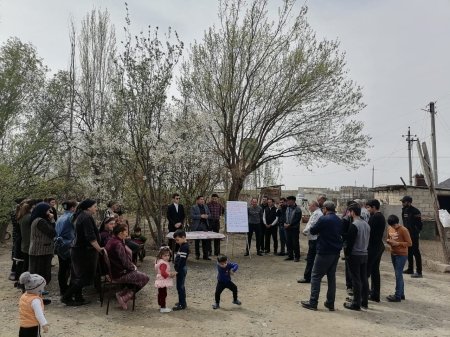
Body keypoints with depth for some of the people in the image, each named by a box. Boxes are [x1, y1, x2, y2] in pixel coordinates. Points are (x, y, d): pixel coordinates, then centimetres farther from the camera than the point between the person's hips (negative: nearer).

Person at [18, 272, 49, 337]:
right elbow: (39, 314, -28)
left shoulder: (23, 296, 7)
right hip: (33, 327, -9)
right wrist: (44, 324, -28)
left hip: (23, 327, 9)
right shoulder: (35, 300, -22)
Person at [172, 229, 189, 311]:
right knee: (181, 286, 18)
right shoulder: (183, 245, 10)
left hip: (181, 269, -10)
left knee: (180, 286, -2)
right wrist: (177, 269, 18)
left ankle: (182, 304, 6)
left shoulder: (184, 247, -21)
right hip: (181, 269, 10)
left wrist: (177, 270, -22)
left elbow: (182, 260, -23)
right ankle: (182, 302, 29)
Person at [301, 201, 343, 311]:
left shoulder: (323, 219, -14)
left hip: (324, 252, -7)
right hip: (336, 252, 7)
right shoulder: (339, 220, 8)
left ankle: (313, 302, 4)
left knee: (316, 276, 1)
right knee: (332, 277, 14)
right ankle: (330, 303, 19)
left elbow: (312, 231, -7)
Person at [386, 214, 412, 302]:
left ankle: (398, 296, -1)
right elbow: (388, 238, 18)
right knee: (398, 274, 14)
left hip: (401, 255, -7)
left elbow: (409, 243, -12)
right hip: (393, 254, 7)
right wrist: (388, 240, -5)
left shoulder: (404, 230, -14)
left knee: (398, 274, -6)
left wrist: (398, 243, -20)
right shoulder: (390, 229, 5)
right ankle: (401, 294, 23)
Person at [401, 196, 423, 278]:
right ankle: (410, 269, 26)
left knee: (416, 253, -5)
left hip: (413, 235, -9)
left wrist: (416, 232, -15)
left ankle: (419, 272, -1)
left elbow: (419, 224, -16)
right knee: (409, 252, 15)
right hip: (407, 234, 9)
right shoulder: (404, 210, 10)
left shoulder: (415, 211, -15)